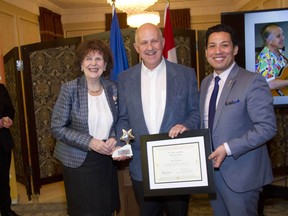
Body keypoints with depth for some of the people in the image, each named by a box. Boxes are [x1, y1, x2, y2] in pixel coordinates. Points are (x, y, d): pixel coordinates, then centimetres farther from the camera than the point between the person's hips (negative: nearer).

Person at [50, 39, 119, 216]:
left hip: (106, 160, 3)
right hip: (79, 162, -3)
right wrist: (90, 142, -19)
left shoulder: (112, 88, 0)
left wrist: (114, 138, -8)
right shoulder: (69, 89, -10)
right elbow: (57, 128, -11)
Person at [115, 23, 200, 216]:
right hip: (142, 168, 1)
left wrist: (187, 125, -18)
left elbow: (196, 111, 3)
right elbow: (124, 118, 7)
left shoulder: (186, 74, -1)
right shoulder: (125, 79, 4)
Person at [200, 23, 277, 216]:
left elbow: (267, 127, -19)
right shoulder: (206, 83, 8)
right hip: (211, 168, 6)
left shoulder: (252, 81, -14)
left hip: (240, 174, -6)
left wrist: (228, 148, -23)